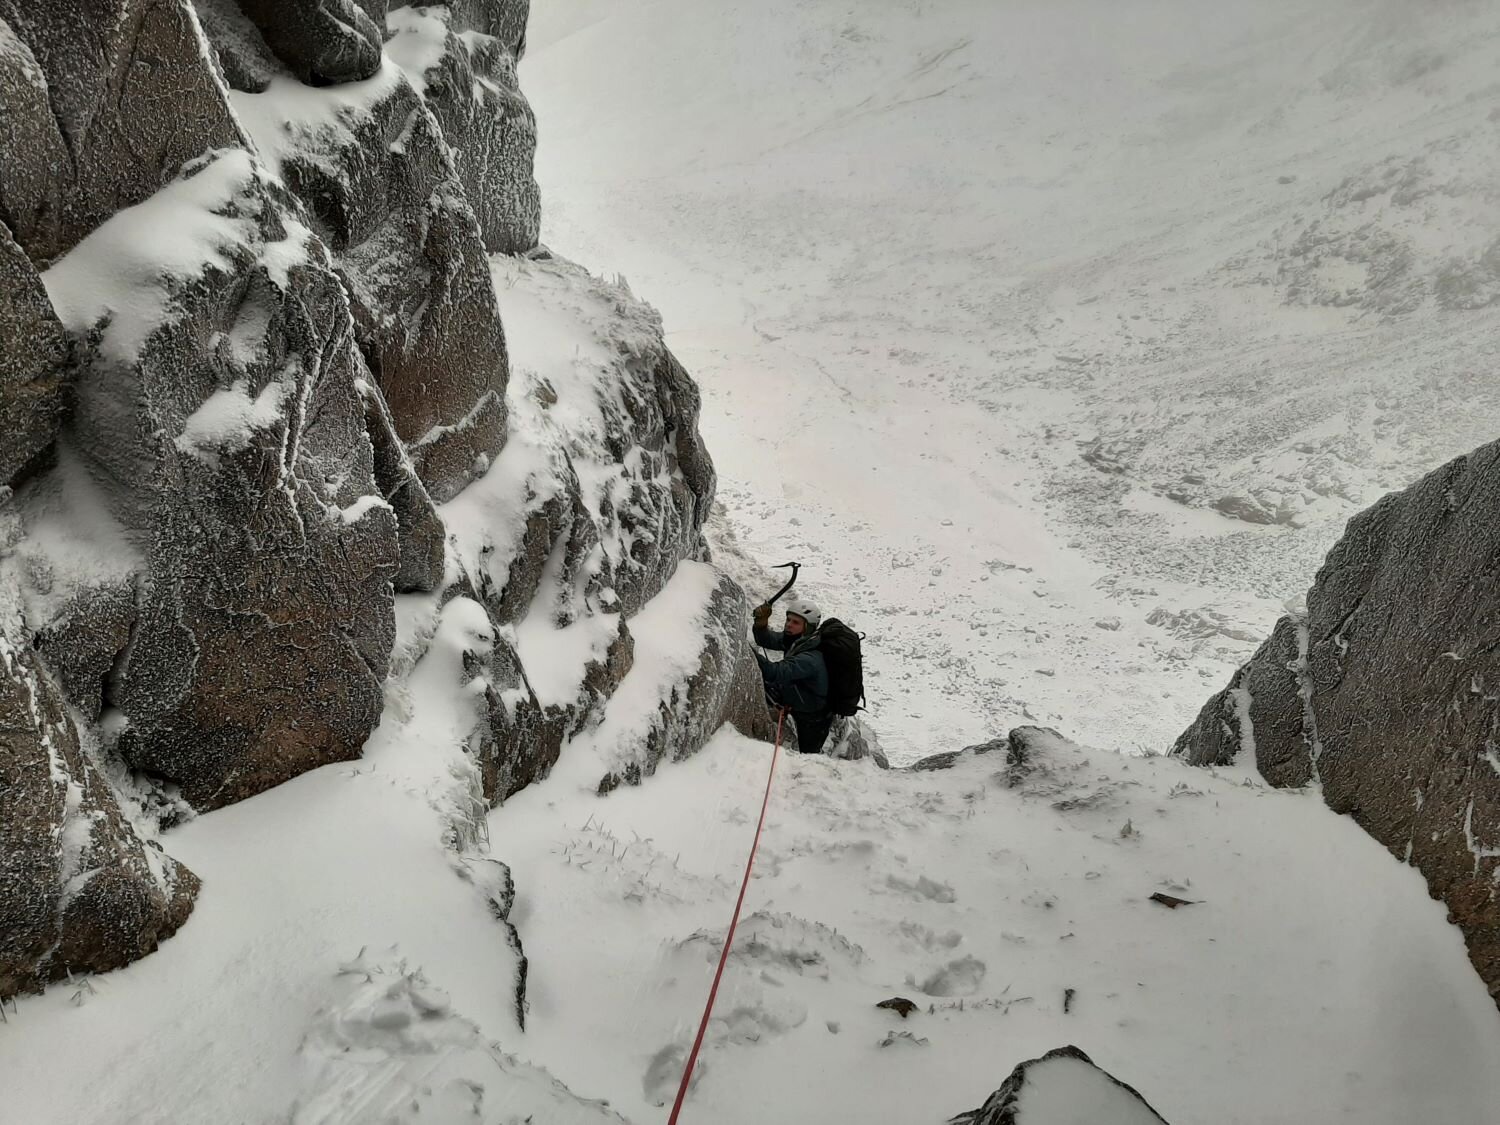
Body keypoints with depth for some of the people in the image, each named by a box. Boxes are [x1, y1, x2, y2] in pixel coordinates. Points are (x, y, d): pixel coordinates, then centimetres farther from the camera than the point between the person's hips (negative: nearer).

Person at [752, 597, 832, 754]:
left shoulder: (810, 659, -39)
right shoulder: (797, 639, -13)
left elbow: (777, 672, -51)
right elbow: (766, 640, -8)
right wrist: (761, 623, -31)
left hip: (813, 721, -8)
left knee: (808, 755, 12)